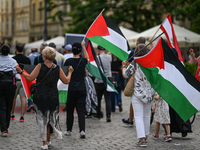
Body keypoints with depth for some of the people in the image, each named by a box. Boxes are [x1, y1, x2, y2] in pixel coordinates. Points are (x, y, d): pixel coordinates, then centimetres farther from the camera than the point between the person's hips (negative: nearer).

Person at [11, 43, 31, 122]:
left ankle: (12, 114, 25)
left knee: (13, 97, 14)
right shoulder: (27, 59, 3)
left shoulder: (13, 59, -7)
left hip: (15, 80, -2)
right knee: (23, 98, -1)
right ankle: (22, 116, -9)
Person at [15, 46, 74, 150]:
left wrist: (21, 72, 0)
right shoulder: (57, 68, -1)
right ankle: (48, 141, 28)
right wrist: (70, 72, 24)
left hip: (40, 97, -3)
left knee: (42, 119, 4)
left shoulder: (40, 66, -11)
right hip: (53, 97, 3)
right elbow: (66, 81, 6)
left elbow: (30, 78, -14)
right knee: (51, 118, 18)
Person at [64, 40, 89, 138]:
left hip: (72, 89, -1)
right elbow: (88, 58, 24)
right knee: (81, 110, 1)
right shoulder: (83, 61, -1)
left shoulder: (68, 61, -8)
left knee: (70, 110, 12)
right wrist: (84, 47, 26)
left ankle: (69, 130, 19)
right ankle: (82, 130, -13)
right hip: (82, 90, 1)